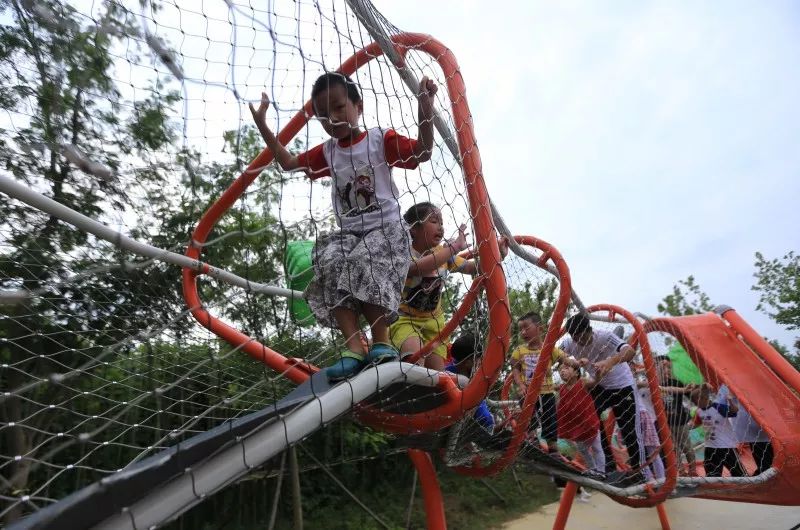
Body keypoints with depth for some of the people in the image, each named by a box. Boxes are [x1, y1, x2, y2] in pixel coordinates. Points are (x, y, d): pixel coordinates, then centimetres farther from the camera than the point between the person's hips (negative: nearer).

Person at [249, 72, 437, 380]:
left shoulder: (381, 139, 4)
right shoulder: (327, 152, 17)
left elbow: (422, 154, -4)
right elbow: (288, 162, 24)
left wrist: (425, 110, -15)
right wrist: (261, 125, 22)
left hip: (386, 226, -4)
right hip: (347, 231, 5)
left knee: (365, 263, -34)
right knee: (330, 265, -25)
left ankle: (381, 342, -21)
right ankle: (354, 348, -29)